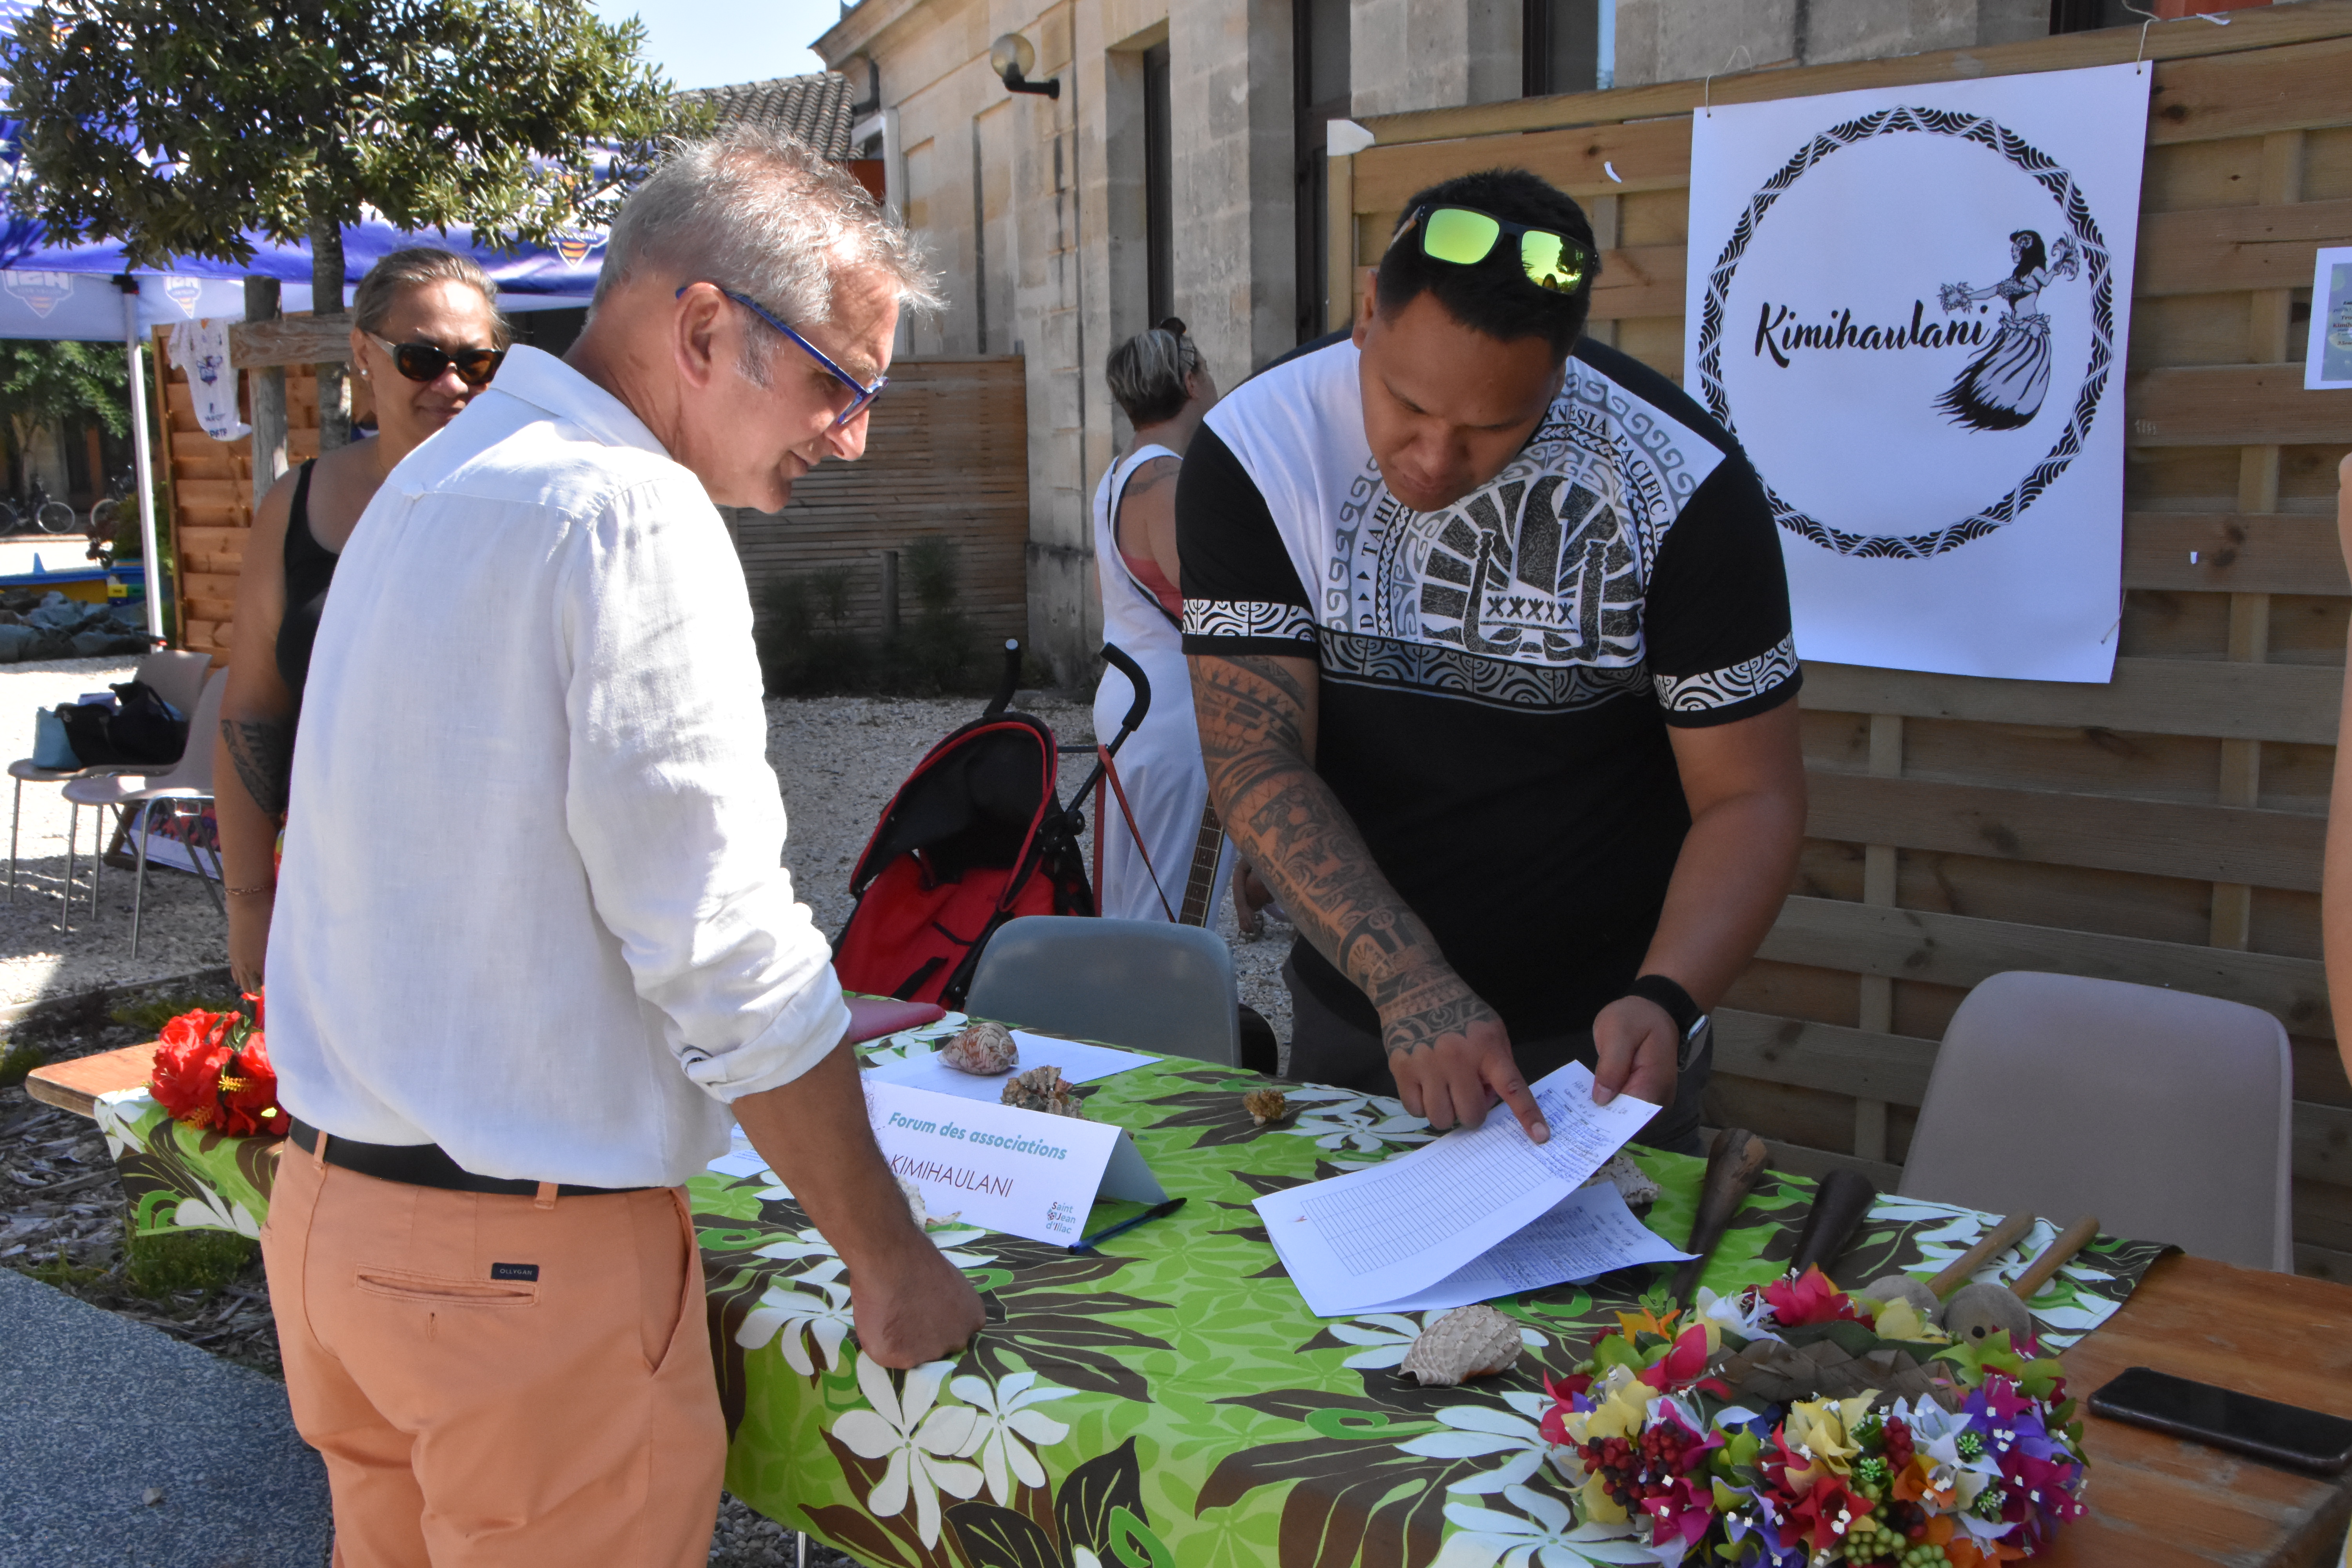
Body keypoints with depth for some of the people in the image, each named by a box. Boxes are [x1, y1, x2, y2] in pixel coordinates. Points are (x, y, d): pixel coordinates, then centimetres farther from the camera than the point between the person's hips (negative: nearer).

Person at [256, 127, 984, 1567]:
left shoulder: (436, 480, 11)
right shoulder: (630, 518, -19)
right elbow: (723, 948, -20)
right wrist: (889, 1259, -9)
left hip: (330, 1204, 9)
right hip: (529, 1256, -9)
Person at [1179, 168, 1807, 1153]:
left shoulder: (1682, 484, -19)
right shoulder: (1251, 453, -16)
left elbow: (1750, 793, -13)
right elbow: (1253, 756, -19)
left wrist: (1665, 1001, -30)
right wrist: (1406, 980, -32)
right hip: (1353, 1009, 3)